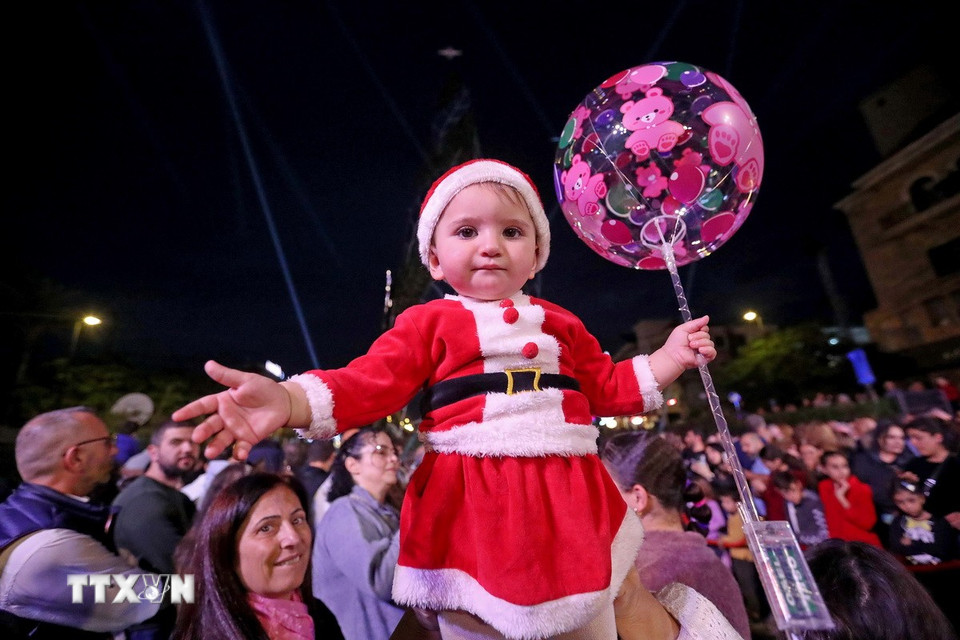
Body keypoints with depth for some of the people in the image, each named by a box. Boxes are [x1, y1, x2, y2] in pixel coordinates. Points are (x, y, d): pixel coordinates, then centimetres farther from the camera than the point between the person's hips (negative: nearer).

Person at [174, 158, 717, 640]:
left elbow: (608, 387, 16)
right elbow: (370, 383, -11)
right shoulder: (430, 323, -1)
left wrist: (670, 357, 10)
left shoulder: (560, 324, 10)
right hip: (472, 504, -3)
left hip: (567, 501, 4)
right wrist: (286, 401, -26)